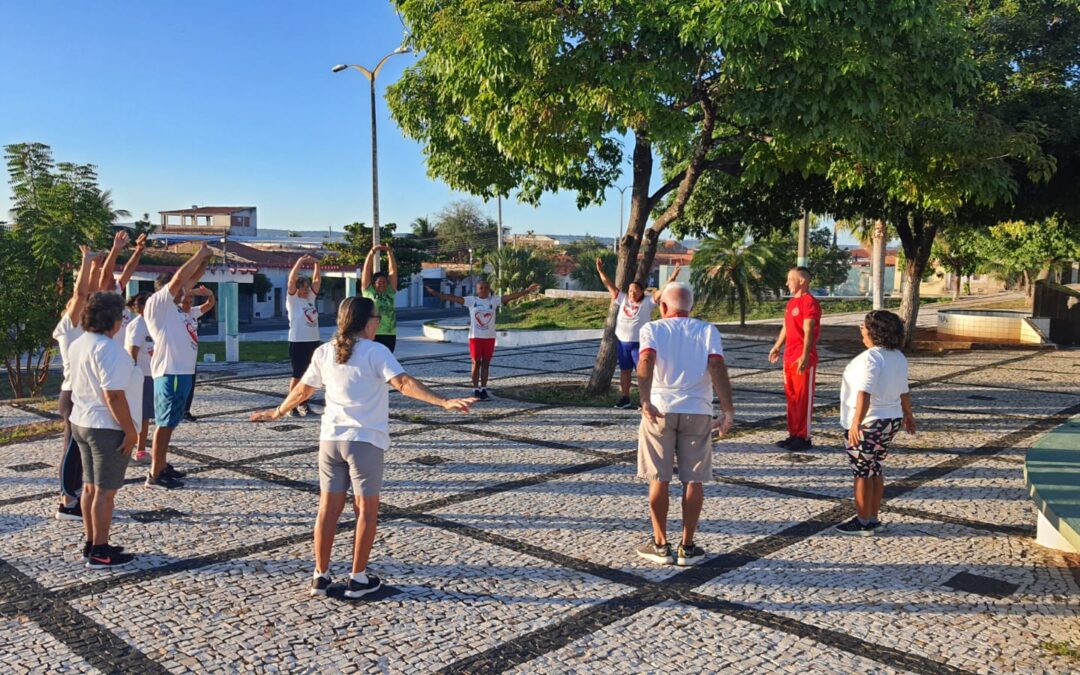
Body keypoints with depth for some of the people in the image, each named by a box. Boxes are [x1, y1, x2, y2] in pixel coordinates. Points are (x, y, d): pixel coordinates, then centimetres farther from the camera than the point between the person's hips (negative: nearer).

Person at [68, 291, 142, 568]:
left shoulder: (78, 345, 6)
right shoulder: (108, 349, -23)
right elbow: (114, 396, -26)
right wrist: (130, 430, -21)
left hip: (82, 422, 10)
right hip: (108, 428, -10)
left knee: (91, 486, 17)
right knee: (105, 491, 0)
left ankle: (91, 543, 27)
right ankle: (100, 553, 7)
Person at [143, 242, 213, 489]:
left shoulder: (172, 306, 17)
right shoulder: (157, 303, -8)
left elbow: (190, 280, 22)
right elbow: (179, 277, -19)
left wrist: (205, 260, 10)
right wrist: (199, 255, -11)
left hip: (181, 371, 10)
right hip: (170, 372, -10)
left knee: (169, 422, 15)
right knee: (165, 423, -6)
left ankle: (161, 465, 24)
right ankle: (155, 475, -2)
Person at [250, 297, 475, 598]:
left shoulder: (324, 352, 6)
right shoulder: (374, 351, -10)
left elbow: (302, 390, 16)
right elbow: (404, 384, -22)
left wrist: (278, 412, 33)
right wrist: (444, 402, -27)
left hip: (330, 438, 5)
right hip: (365, 440, -5)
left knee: (328, 508, 12)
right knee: (366, 510, 7)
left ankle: (321, 576, 18)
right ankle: (358, 579, 12)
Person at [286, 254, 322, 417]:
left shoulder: (311, 298, 10)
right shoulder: (293, 300, -5)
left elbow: (317, 280, 11)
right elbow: (291, 280, -17)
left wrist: (316, 264, -1)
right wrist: (299, 262, -19)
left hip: (313, 341, 6)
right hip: (298, 343, -6)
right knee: (297, 375, -3)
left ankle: (303, 404, 21)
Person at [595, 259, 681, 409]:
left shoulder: (648, 302, -4)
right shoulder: (623, 299, 6)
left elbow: (661, 292, -14)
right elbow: (610, 286, 10)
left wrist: (671, 279, -28)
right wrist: (601, 271, 8)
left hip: (640, 343, -5)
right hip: (622, 342, 5)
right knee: (624, 371, 13)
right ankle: (624, 398, 23)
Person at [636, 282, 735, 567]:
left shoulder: (652, 328, 4)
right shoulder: (707, 330, 8)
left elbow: (646, 360, -16)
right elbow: (717, 367, -8)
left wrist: (645, 401, -27)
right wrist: (728, 411, -13)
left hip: (659, 409, -1)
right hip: (697, 411, 1)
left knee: (659, 480, 9)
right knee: (693, 481, 9)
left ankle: (660, 545, 16)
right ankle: (688, 547, 14)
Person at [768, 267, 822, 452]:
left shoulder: (809, 302, -13)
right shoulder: (791, 302, 15)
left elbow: (809, 332, -20)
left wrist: (805, 357, -26)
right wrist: (777, 347, 28)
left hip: (803, 360, -9)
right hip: (789, 357, 9)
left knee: (803, 399, -3)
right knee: (791, 397, 13)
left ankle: (804, 438, 4)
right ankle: (793, 435, 21)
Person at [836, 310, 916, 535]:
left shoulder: (870, 358, -21)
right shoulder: (899, 357, 7)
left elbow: (864, 393, -31)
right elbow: (903, 392, 16)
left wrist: (856, 423, -37)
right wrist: (908, 415, 30)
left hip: (866, 424, -8)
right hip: (891, 421, 9)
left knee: (862, 472, 2)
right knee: (875, 469, 17)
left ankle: (863, 523, 10)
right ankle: (873, 519, 24)